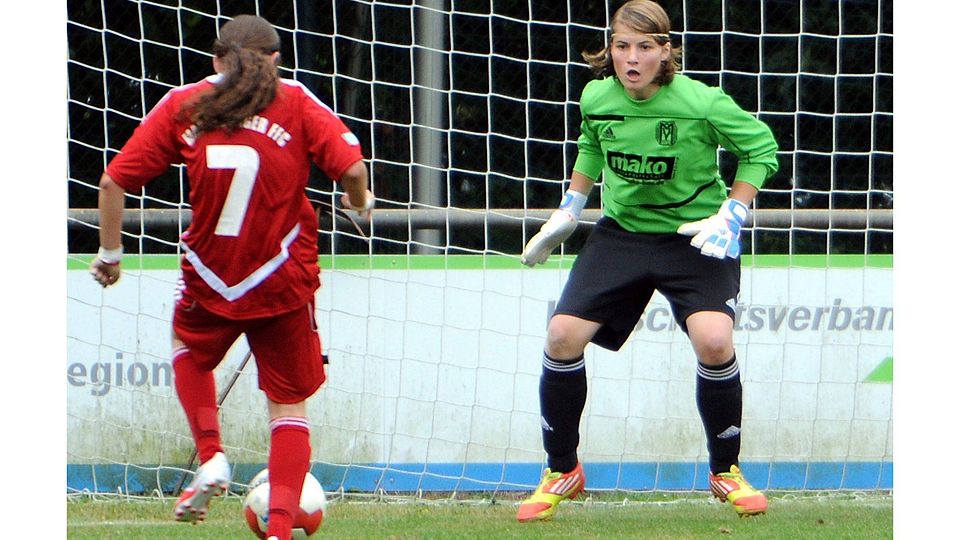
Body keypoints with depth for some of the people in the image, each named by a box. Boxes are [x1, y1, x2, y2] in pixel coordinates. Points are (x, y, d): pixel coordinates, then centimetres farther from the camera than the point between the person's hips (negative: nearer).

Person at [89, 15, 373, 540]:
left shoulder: (183, 106, 0)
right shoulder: (295, 103, -5)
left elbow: (113, 181, -2)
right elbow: (352, 168, -15)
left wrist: (109, 251, 10)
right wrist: (360, 202, 7)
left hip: (209, 281, 1)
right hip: (283, 282, -1)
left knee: (189, 351, 33)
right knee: (289, 406, 12)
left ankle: (210, 456, 13)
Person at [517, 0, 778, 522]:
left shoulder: (700, 103, -21)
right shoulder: (596, 98, -8)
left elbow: (761, 147, -6)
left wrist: (731, 216, -13)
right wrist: (569, 211, 13)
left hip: (694, 237, -4)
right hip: (621, 232, 4)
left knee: (714, 341, -24)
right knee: (563, 337, -9)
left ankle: (725, 471, 1)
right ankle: (561, 472, 12)